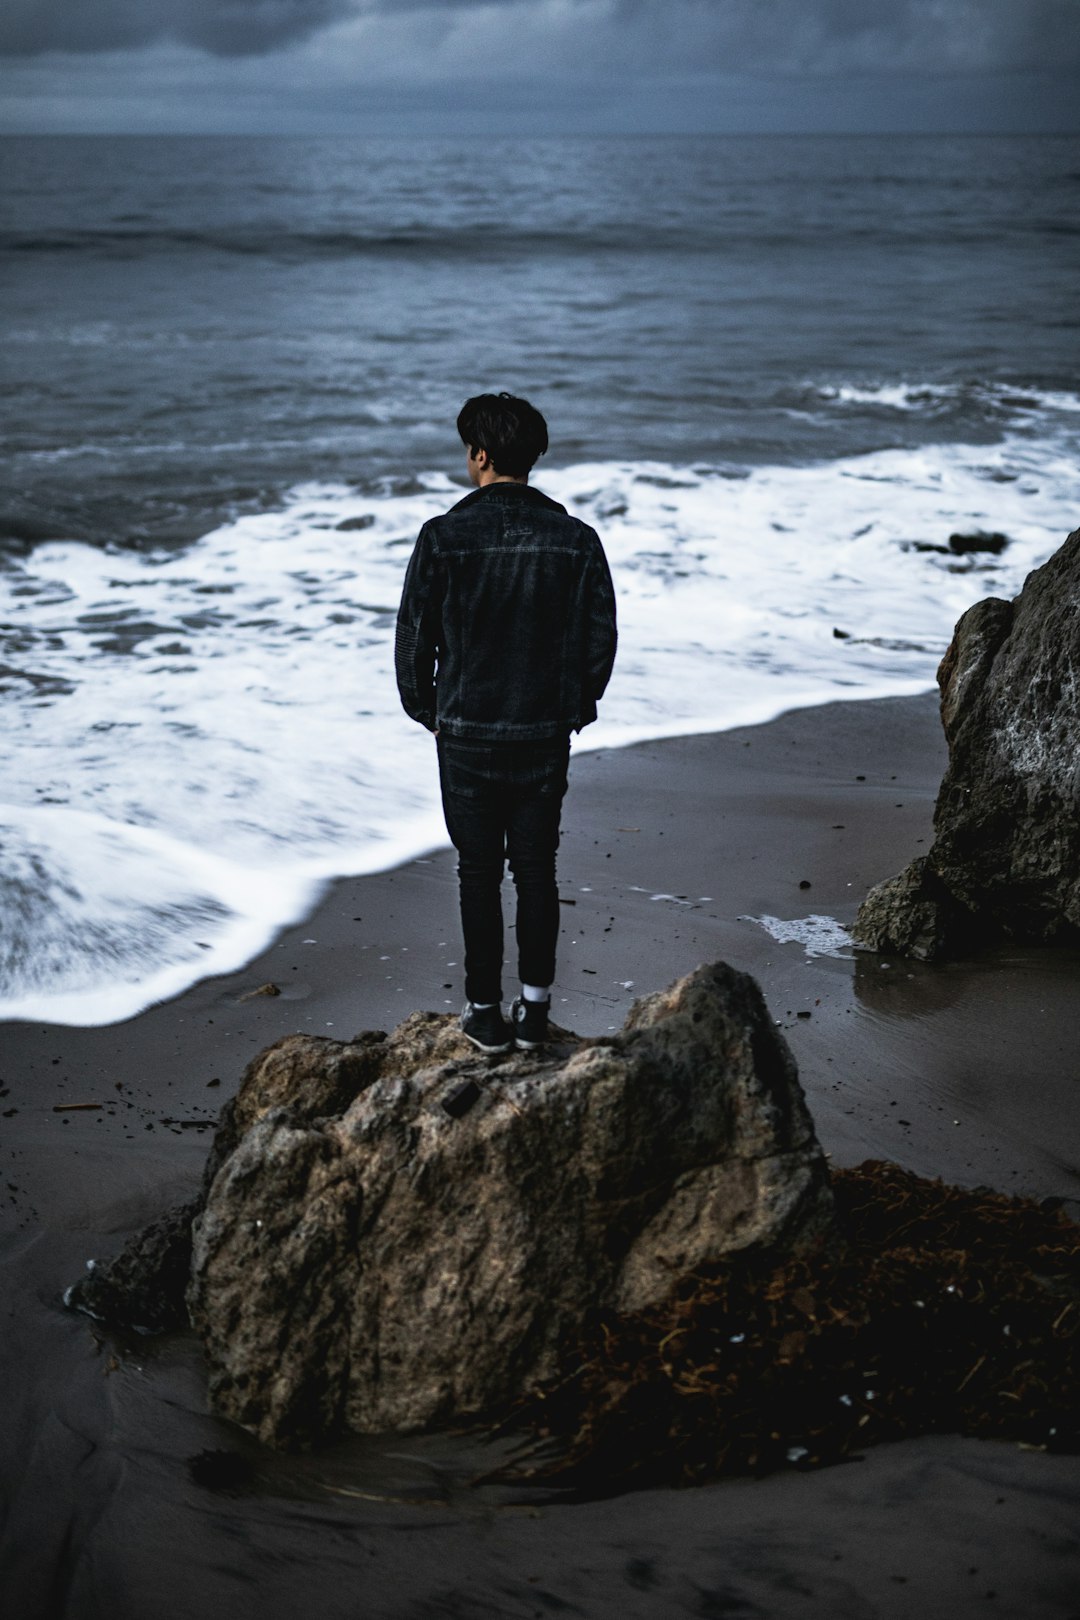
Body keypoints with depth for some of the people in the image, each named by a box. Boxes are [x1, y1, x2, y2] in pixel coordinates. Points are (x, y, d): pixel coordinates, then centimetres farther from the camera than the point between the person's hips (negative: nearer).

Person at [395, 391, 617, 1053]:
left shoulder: (444, 538, -11)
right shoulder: (577, 539, -4)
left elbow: (414, 638, -5)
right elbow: (601, 639, 1)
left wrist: (427, 712, 11)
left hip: (467, 735, -2)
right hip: (547, 737, 2)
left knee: (480, 874, 8)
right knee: (538, 871, 13)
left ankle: (486, 1013, 13)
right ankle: (534, 1010, 18)